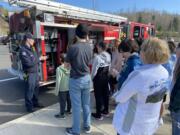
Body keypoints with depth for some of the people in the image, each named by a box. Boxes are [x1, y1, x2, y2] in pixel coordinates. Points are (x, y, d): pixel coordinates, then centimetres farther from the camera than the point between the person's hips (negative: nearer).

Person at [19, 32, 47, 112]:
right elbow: (29, 63, -24)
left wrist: (42, 58, 3)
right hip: (29, 73, -9)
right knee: (30, 90, 2)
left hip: (36, 72, 9)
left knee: (36, 88, 17)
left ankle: (35, 103, 34)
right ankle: (29, 106, 17)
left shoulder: (31, 48, 11)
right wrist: (39, 59, -15)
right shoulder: (23, 50, -18)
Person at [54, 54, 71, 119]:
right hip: (70, 87, 5)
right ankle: (69, 110, 39)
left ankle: (62, 114, 21)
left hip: (62, 89, -5)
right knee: (69, 99, 20)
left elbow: (58, 81, -18)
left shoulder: (59, 69, -19)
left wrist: (56, 90, -8)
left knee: (62, 101, 8)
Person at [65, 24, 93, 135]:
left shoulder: (73, 48, -18)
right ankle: (87, 126, 36)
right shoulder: (89, 47, -3)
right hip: (87, 78, 5)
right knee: (86, 104, 19)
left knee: (76, 106, 8)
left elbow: (67, 64, -5)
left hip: (76, 80, -5)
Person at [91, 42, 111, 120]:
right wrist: (106, 74, 15)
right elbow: (109, 67, 4)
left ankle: (98, 114, 16)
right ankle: (106, 111, 33)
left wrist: (92, 77, 0)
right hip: (106, 77, 7)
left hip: (98, 78, -7)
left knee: (98, 95, 4)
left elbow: (94, 69, -16)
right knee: (105, 93, 17)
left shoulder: (97, 57, -21)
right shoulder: (108, 56, -1)